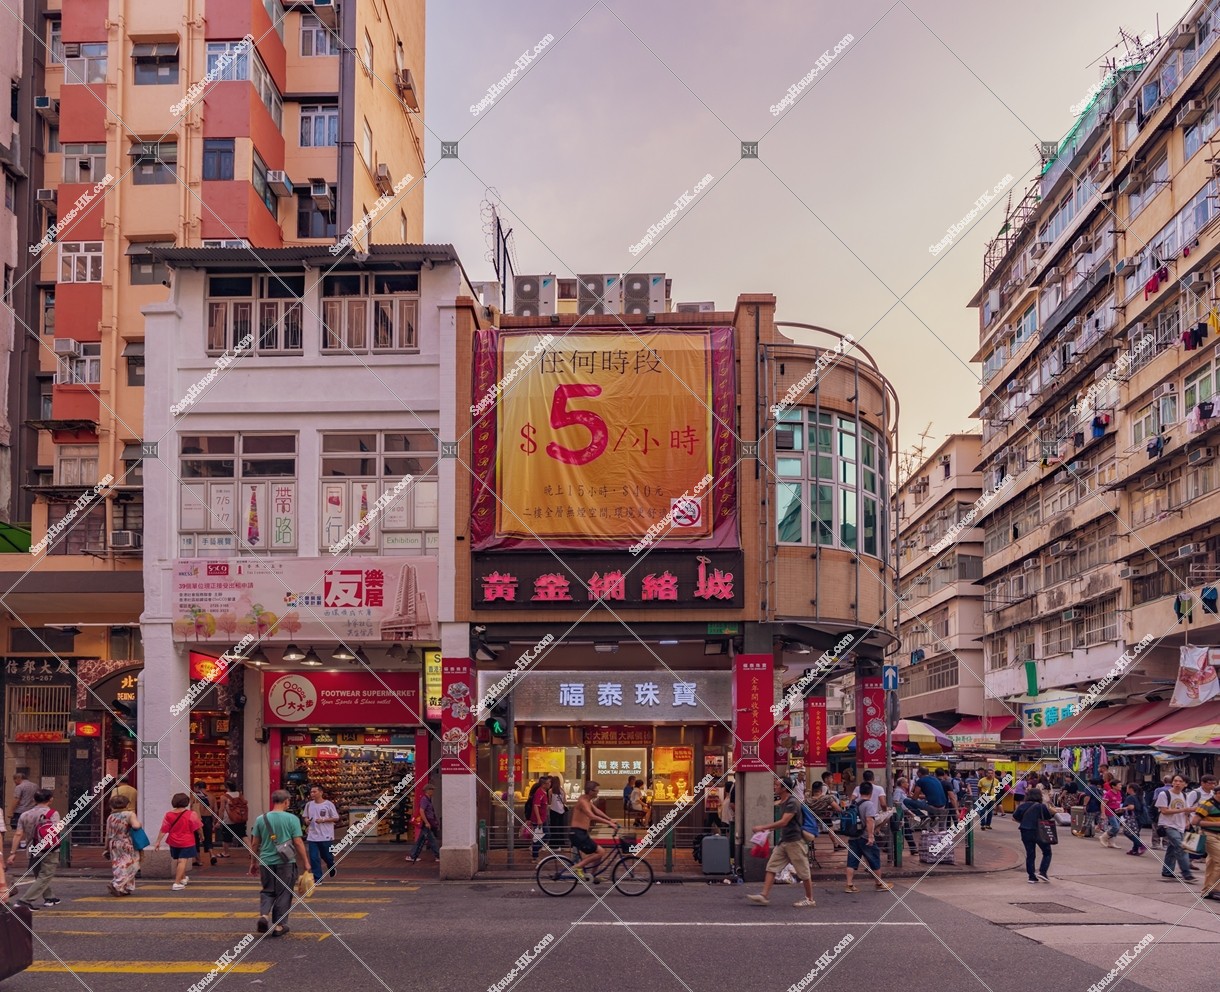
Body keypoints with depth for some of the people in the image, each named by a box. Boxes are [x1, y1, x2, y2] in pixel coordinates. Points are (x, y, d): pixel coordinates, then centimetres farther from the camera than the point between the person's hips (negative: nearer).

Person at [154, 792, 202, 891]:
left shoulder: (169, 815, -3)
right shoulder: (191, 814, -12)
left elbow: (163, 830, -3)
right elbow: (198, 827, -3)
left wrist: (158, 842, 2)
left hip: (173, 842, 5)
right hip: (187, 842, -5)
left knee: (176, 861, 21)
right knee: (182, 861, -6)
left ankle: (183, 878, 40)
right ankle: (177, 883, -13)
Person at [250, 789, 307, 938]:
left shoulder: (261, 819, 2)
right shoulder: (292, 819, -7)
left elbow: (254, 843, 7)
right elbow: (298, 843, -8)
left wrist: (253, 862, 19)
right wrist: (306, 863, 0)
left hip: (266, 862, 3)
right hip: (285, 863, -3)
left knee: (267, 891, 18)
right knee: (283, 894, 9)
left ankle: (264, 914, -5)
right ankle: (278, 926, 11)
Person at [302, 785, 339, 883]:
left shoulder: (328, 804, -8)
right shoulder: (309, 805, 5)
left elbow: (336, 818, -5)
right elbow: (306, 817, 18)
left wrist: (323, 820, -17)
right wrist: (307, 821, -5)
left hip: (326, 836, -3)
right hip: (312, 836, 3)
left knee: (327, 856, 10)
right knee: (314, 857, -3)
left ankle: (331, 867, 43)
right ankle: (317, 878, 4)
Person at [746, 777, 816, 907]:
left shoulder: (792, 803, -18)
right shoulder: (782, 802, 12)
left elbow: (783, 822, -25)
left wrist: (763, 827, -23)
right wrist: (769, 828, 12)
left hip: (794, 841, -10)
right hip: (783, 841, 10)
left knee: (803, 872, 2)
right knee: (772, 867, 2)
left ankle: (810, 900, 13)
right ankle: (764, 896, 0)